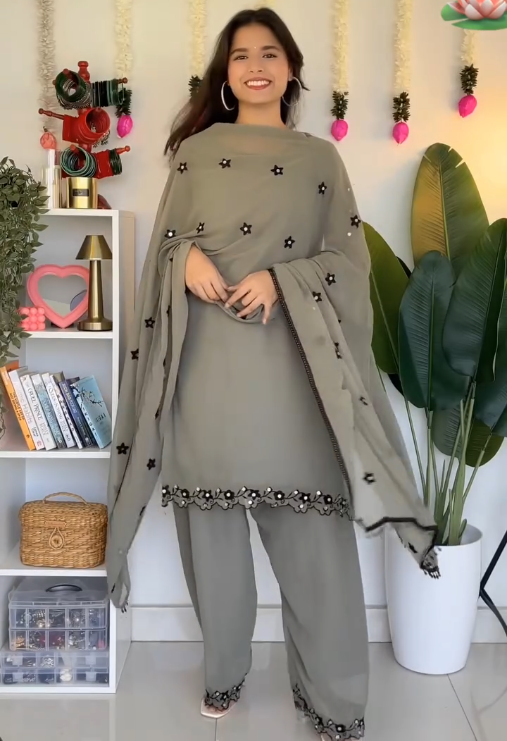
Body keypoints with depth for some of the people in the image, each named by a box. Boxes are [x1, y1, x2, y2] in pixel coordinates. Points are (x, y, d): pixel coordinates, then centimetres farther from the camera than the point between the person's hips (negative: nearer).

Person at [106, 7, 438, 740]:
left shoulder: (321, 159, 10)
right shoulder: (194, 152, 12)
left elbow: (350, 261, 5)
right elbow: (164, 245, 13)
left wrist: (281, 281, -12)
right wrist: (188, 259, -10)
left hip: (290, 363, -1)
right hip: (206, 361, 2)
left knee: (311, 532, -2)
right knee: (212, 524, 8)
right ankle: (223, 669, 29)